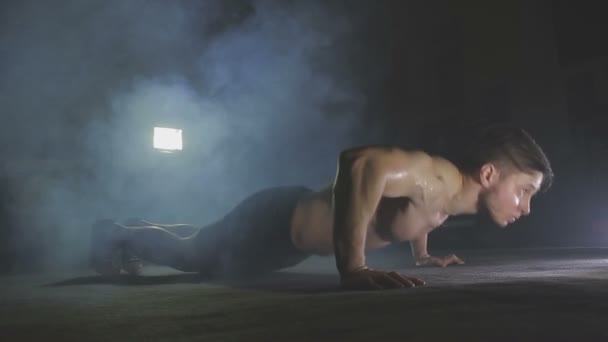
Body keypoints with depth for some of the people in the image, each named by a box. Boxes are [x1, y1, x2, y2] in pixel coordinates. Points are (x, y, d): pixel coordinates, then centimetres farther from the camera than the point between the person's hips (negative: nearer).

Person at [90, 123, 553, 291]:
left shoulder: (450, 192, -1)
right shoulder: (441, 177, -31)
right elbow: (362, 160, -51)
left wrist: (423, 253, 26)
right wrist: (352, 268, -49)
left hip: (296, 220, 9)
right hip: (276, 223, -9)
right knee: (188, 253, 15)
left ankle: (137, 229, 55)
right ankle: (116, 234, 40)